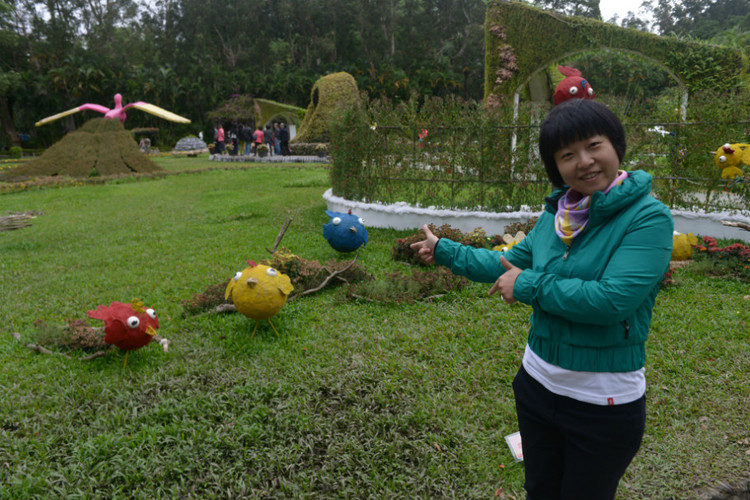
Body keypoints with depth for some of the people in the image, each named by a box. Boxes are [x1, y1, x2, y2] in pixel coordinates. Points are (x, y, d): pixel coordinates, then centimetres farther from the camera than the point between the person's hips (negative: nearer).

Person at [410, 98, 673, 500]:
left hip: (604, 403, -5)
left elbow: (614, 300, -30)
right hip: (538, 382, 6)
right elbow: (509, 264, 13)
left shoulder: (648, 218, -18)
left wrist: (529, 286, -20)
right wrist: (444, 251, 17)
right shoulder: (556, 214, 0)